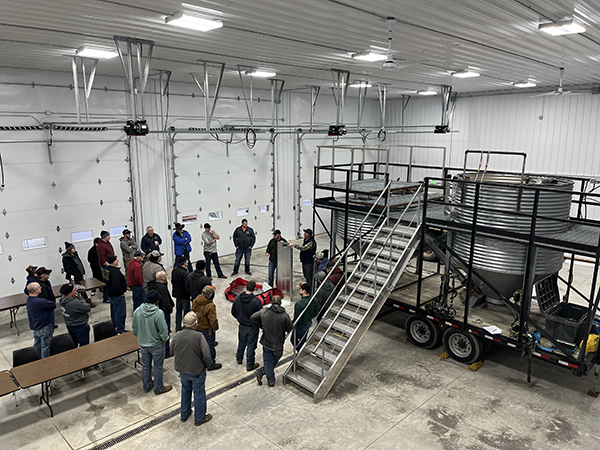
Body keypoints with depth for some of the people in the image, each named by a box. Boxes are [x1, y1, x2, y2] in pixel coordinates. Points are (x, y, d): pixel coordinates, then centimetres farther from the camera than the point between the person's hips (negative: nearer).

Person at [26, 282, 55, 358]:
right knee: (45, 346, 5)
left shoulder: (29, 299, -1)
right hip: (43, 328, -9)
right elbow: (54, 305, -26)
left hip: (35, 326, 9)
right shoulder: (40, 301, -30)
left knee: (37, 345, 22)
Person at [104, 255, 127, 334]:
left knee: (114, 311, 24)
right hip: (117, 296, -10)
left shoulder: (107, 269, 4)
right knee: (120, 313, 0)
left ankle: (114, 327, 39)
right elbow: (116, 285, -35)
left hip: (111, 294, 10)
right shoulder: (115, 271, -28)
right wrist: (121, 292, -19)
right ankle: (120, 330, 8)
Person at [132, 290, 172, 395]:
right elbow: (163, 331, -22)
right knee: (158, 367, 13)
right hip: (156, 345, -5)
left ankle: (147, 386, 39)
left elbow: (134, 329, 2)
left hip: (143, 344, 5)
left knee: (146, 366, 22)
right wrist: (165, 338, -1)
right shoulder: (158, 313, -27)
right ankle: (158, 388, 28)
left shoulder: (137, 311, -11)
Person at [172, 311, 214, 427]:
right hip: (197, 371, -4)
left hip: (182, 370, 5)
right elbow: (207, 355, -24)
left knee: (185, 390, 27)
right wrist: (207, 365, -4)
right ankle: (199, 418, 31)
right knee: (199, 393, 15)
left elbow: (173, 351, 4)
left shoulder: (177, 335, -13)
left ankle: (184, 414, 44)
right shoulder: (199, 337, -27)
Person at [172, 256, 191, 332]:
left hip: (177, 294, 8)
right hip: (184, 296, -8)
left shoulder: (174, 270, 0)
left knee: (178, 311, 18)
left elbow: (172, 281, 12)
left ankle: (178, 328, 27)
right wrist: (190, 294, -12)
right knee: (186, 312, 5)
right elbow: (186, 286, -24)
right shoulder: (184, 273, -26)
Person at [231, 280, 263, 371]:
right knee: (251, 346, 11)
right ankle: (250, 365, 24)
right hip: (252, 327, -4)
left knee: (241, 343, 26)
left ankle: (239, 359, 46)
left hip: (241, 326, 4)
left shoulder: (238, 298, -12)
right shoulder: (257, 301, -26)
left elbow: (233, 312, 0)